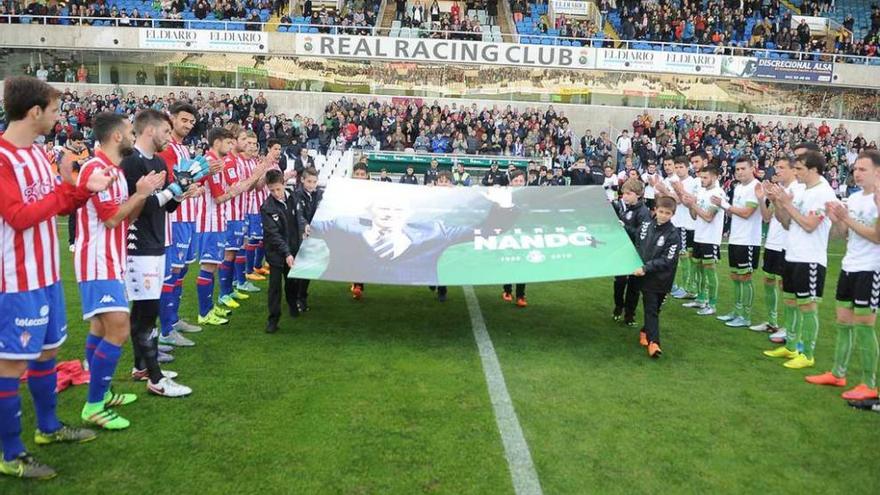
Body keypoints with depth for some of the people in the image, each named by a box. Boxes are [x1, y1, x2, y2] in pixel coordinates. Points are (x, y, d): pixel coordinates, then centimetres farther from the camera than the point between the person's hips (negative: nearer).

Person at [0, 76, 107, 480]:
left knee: (46, 350, 19)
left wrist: (86, 189, -1)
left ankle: (48, 427, 36)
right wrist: (66, 187, -16)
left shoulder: (38, 152, 10)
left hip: (47, 272, 9)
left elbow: (57, 206, 15)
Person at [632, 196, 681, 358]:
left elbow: (667, 260, -14)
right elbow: (637, 247, 13)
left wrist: (646, 268, -21)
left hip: (661, 279, -1)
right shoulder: (645, 226, 1)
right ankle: (653, 341, -6)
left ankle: (645, 332, 32)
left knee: (653, 308, 12)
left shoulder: (673, 234, -9)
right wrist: (637, 266, 0)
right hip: (646, 277, 1)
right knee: (651, 309, -2)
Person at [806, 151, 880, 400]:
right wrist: (835, 220, -7)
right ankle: (838, 374, 23)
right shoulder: (853, 198, 9)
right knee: (843, 322, 13)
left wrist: (847, 218, -20)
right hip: (849, 267, 8)